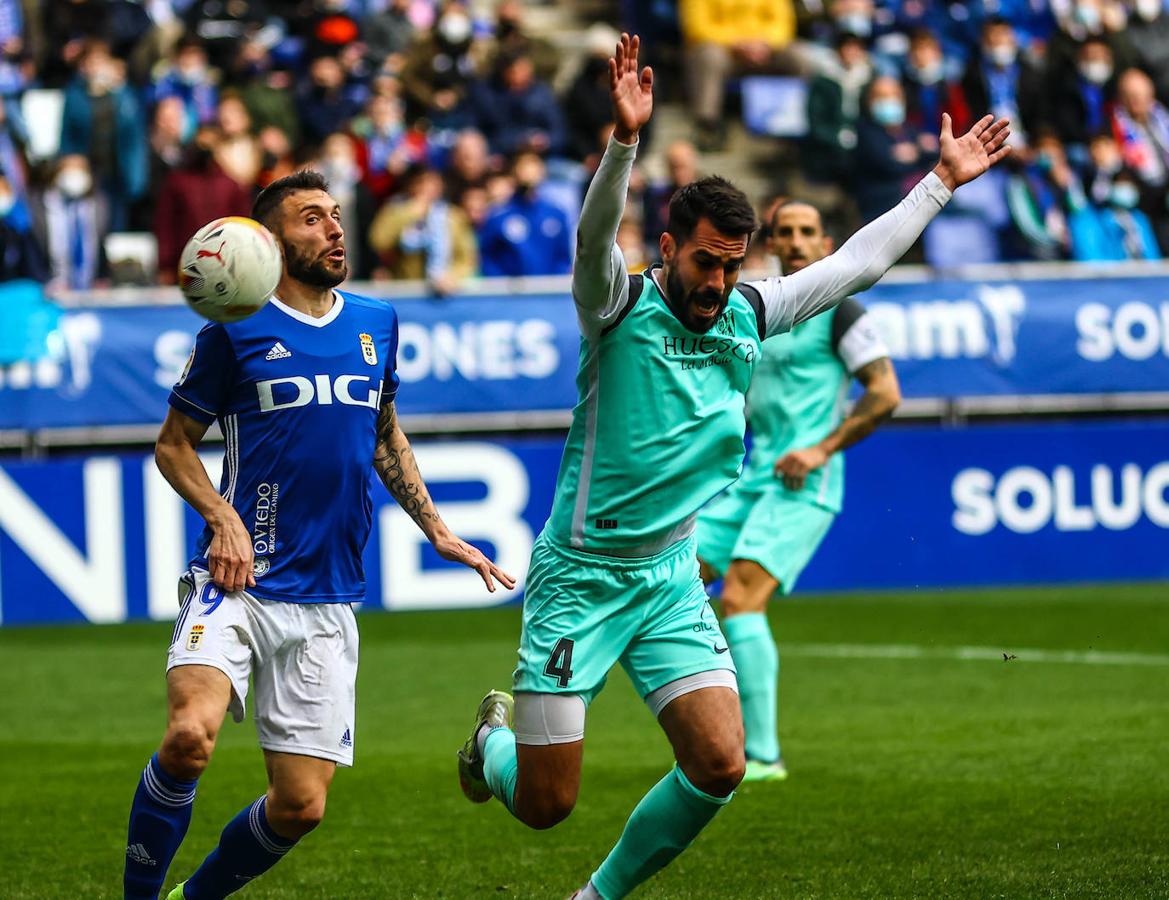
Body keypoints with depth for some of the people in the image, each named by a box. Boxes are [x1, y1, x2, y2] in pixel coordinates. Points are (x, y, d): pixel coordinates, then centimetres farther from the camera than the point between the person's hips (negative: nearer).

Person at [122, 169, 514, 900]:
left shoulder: (377, 324, 12)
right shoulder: (237, 328, -1)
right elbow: (174, 443, 6)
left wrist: (437, 530, 21)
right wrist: (222, 518, -11)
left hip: (327, 603, 4)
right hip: (238, 585, -4)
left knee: (301, 805, -2)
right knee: (190, 737, -29)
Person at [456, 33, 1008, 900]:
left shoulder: (748, 314, 4)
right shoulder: (619, 305, -12)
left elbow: (857, 261, 14)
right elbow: (596, 234, -33)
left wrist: (942, 181, 14)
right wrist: (625, 140, -49)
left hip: (672, 577, 5)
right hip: (581, 575, -5)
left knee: (720, 764, -11)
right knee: (544, 804, -3)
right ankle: (496, 736, 35)